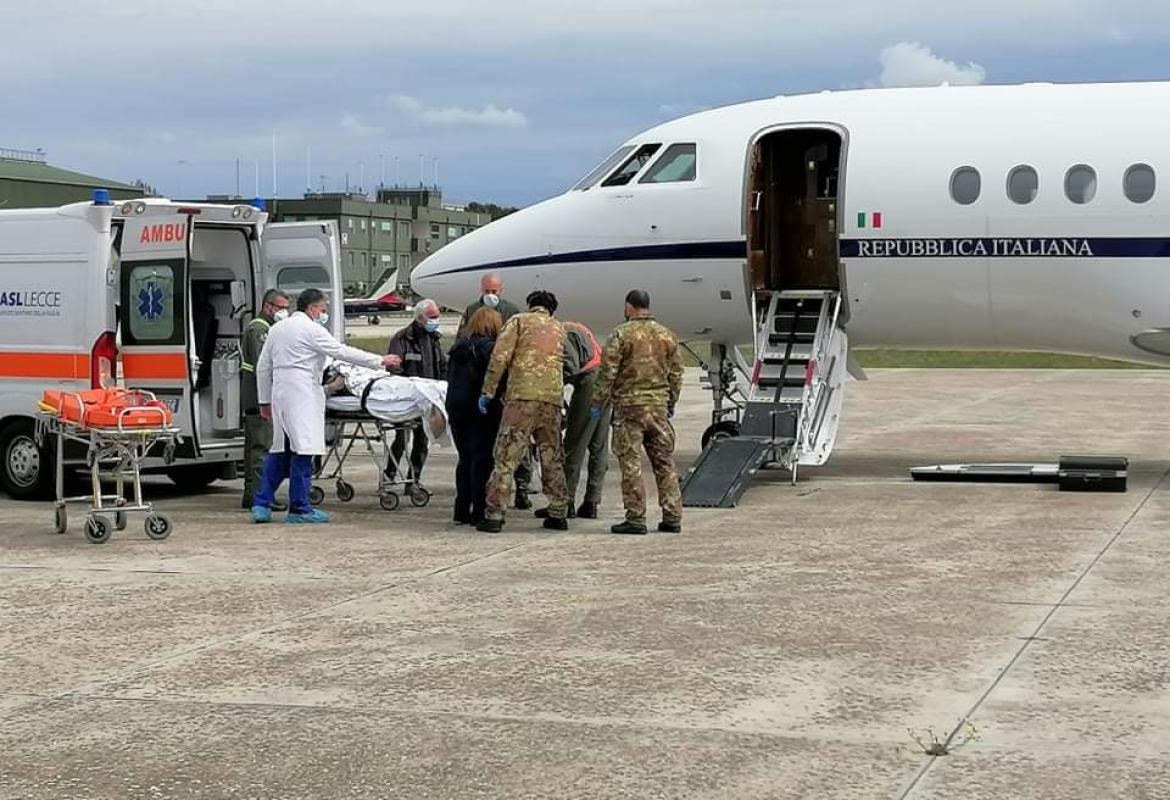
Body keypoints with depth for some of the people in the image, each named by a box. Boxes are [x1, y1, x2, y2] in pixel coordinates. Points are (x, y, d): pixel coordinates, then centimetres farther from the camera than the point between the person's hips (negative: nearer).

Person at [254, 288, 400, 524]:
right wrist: (380, 361, -3)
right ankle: (299, 508, -3)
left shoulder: (277, 328, 17)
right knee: (303, 450, -5)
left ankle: (261, 504, 10)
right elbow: (343, 352, -8)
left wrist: (265, 400, 24)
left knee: (280, 450, 13)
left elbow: (263, 367, 19)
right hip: (303, 395, -8)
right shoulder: (311, 329, -6)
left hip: (280, 392, 8)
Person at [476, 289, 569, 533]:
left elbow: (500, 358, -3)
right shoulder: (559, 329, 23)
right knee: (552, 457, 15)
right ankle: (558, 513, 18)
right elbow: (560, 362, 19)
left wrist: (488, 392, 0)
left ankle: (494, 515, -9)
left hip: (522, 396, -4)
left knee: (506, 457, -4)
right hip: (553, 399, 4)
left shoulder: (519, 321, 7)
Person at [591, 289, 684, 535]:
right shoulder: (666, 335, 9)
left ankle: (635, 518, -2)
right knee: (664, 462, 10)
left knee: (631, 464, -1)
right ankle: (672, 517, 11)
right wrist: (672, 403, 24)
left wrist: (598, 403, 0)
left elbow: (608, 373, -8)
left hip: (629, 405, -5)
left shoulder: (621, 334, -7)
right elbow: (676, 374, 13)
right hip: (659, 406, 5)